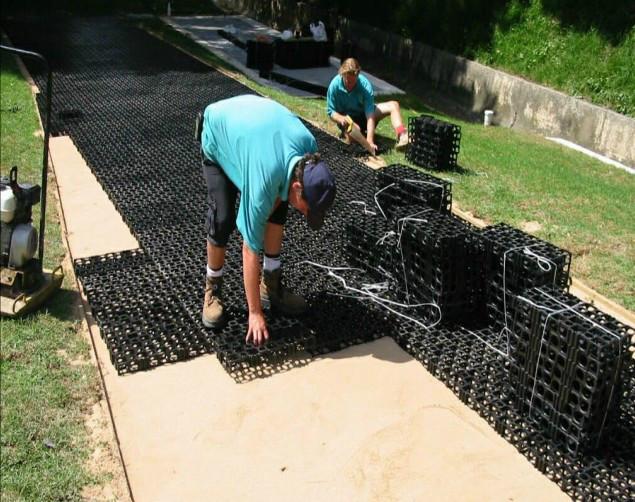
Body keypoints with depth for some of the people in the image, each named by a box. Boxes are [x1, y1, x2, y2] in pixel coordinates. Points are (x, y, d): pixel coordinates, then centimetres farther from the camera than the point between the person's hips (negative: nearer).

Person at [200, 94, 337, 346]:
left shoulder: (309, 145, -28)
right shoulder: (263, 182, -42)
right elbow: (251, 250, -34)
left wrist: (275, 199, -12)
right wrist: (255, 313, -28)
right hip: (218, 131, -5)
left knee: (276, 210, -4)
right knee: (223, 219, -16)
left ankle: (271, 285, 11)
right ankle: (212, 289, 7)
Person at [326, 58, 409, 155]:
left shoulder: (365, 85, -25)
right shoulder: (335, 85, -22)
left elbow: (370, 115, -32)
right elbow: (331, 112, -15)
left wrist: (370, 140, -43)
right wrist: (341, 118, -39)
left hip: (364, 114, 2)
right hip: (347, 118, -1)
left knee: (393, 105, -18)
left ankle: (402, 136, -39)